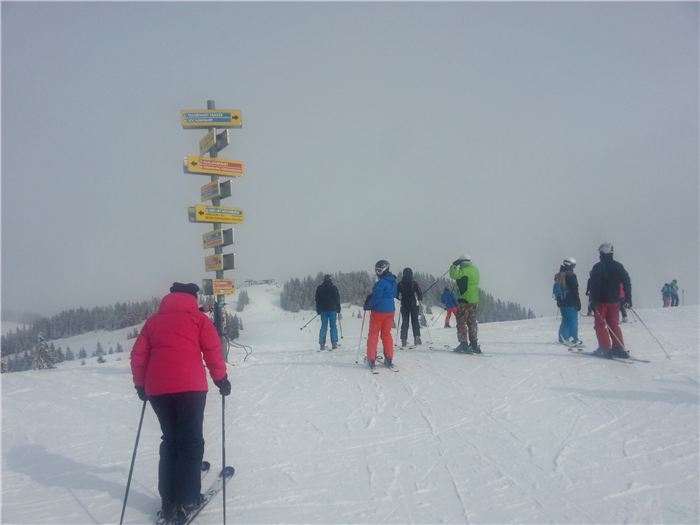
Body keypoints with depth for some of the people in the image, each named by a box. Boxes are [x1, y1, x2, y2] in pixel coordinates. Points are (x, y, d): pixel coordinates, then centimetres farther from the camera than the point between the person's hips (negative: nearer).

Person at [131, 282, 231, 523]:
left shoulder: (153, 321, 19)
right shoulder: (198, 317, 10)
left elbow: (138, 356, 14)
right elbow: (213, 351, 2)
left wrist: (140, 385, 24)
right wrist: (221, 378, 11)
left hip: (157, 388, 4)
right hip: (190, 386, -4)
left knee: (170, 440, 16)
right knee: (190, 442, 5)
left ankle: (169, 501, 17)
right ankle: (187, 501, 4)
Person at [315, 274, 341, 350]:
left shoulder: (319, 288, 7)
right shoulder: (333, 288, -2)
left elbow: (317, 300, 10)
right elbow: (337, 299, -1)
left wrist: (318, 310, 16)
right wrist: (338, 309, 6)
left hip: (323, 310, 3)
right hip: (332, 309, -3)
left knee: (323, 327, 5)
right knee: (333, 326, 2)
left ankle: (322, 344, -1)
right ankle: (334, 343, -5)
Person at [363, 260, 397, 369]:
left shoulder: (381, 282, -20)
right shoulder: (393, 281, 7)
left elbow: (376, 298, -21)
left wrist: (367, 306, -4)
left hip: (379, 311, -7)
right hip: (390, 310, 7)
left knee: (373, 335, 3)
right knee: (386, 334, 15)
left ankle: (371, 359, 2)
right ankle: (389, 359, 13)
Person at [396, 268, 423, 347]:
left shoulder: (400, 284, -3)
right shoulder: (415, 284, -7)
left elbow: (396, 295, 2)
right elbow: (420, 294, -5)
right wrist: (419, 299, 15)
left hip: (404, 305, 1)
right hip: (414, 304, -1)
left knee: (404, 322, 5)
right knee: (415, 321, 8)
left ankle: (404, 340, -3)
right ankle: (416, 337, 2)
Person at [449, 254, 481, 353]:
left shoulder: (465, 270, -16)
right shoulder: (475, 270, 13)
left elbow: (454, 275, -28)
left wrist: (453, 266, -9)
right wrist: (456, 267, 15)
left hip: (464, 300, -9)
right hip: (474, 301, 9)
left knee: (462, 323, -2)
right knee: (472, 323, 16)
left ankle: (464, 345, -4)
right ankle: (474, 345, 19)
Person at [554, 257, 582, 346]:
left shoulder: (557, 276, 13)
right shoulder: (571, 275, -12)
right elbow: (575, 291, -13)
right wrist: (578, 303, -9)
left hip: (561, 302, 8)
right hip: (570, 303, -8)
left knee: (565, 320, 15)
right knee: (573, 321, -3)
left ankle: (563, 338, 16)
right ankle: (573, 340, -4)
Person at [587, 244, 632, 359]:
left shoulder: (598, 267, -10)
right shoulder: (618, 266, 6)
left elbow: (595, 286, -15)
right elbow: (627, 282, 5)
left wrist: (593, 301, -12)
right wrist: (628, 299, 10)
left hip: (602, 301, -5)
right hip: (615, 301, 5)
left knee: (600, 324, 4)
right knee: (614, 325, 12)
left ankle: (605, 348, -4)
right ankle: (619, 349, 5)